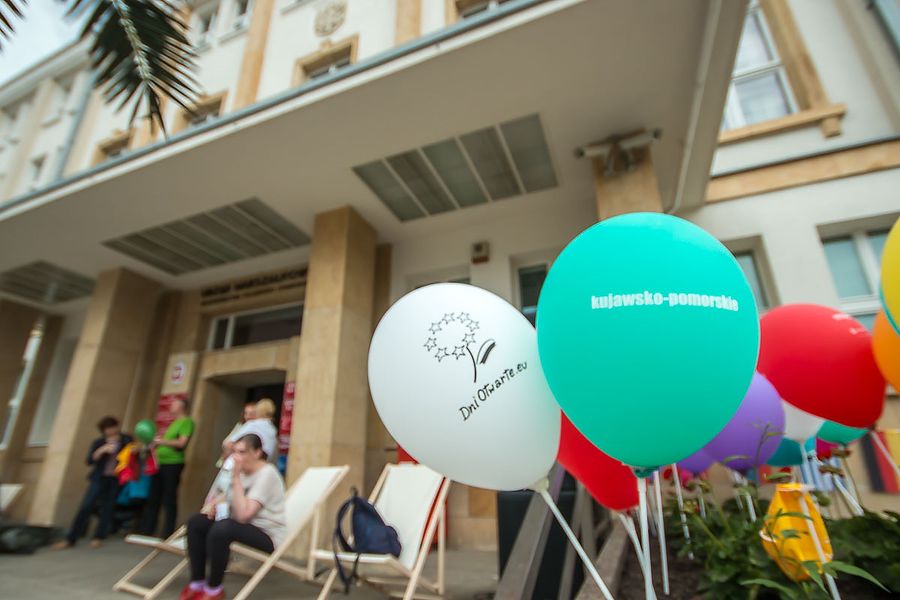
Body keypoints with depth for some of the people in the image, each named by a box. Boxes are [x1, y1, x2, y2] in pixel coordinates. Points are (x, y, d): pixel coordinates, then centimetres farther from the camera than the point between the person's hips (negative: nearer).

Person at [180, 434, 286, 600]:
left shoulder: (266, 474, -22)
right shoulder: (242, 470, 6)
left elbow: (243, 515, -29)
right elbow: (227, 498, 19)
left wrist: (236, 478, -26)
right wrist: (212, 504, -4)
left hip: (267, 535, -9)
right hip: (243, 526, 9)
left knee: (221, 529, -31)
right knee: (196, 522, 0)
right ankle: (197, 583, 9)